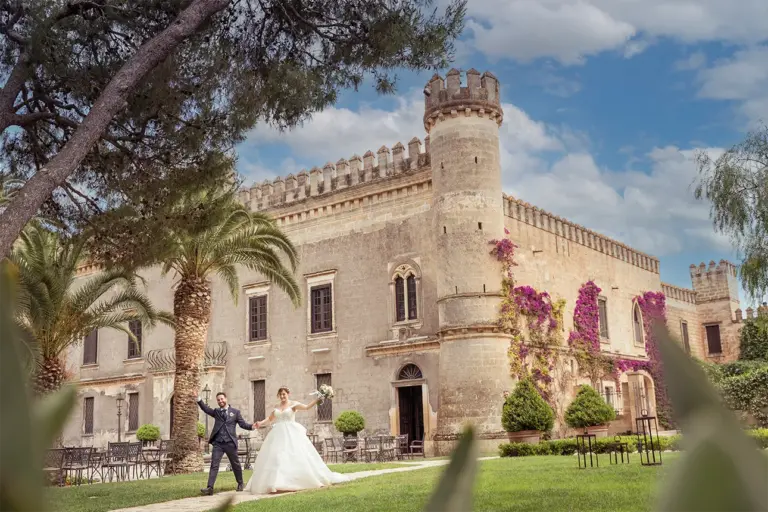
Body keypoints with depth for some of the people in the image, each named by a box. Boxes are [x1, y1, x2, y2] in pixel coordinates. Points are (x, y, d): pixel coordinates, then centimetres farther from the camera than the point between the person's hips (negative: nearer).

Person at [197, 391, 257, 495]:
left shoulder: (235, 412, 6)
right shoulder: (216, 412, 14)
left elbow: (242, 424, 2)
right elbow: (206, 409, 2)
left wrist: (251, 426, -16)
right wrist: (198, 398, -9)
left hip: (230, 443, -1)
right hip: (217, 443, 1)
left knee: (235, 464, 11)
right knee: (214, 465, -7)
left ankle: (240, 484, 30)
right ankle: (210, 488, -11)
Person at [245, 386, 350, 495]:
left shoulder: (293, 404, 0)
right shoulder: (276, 407, 14)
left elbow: (306, 407, -13)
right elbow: (270, 419, 19)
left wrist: (317, 400, -25)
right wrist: (261, 423, 3)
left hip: (291, 433, -4)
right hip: (279, 434, 4)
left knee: (297, 455, -7)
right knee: (275, 457, -3)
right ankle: (276, 483, -1)